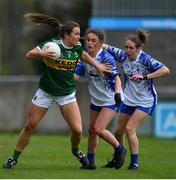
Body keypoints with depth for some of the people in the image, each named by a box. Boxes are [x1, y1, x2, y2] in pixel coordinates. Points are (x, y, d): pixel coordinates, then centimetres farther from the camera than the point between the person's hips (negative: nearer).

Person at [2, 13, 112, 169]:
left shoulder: (77, 47, -5)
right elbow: (29, 55, -17)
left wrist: (97, 66, 19)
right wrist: (41, 53, -35)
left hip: (67, 94, 3)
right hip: (46, 93, -2)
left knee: (77, 130, -8)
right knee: (29, 127, 2)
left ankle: (75, 150, 25)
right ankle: (14, 158, 19)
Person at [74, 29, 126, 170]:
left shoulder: (106, 58, -20)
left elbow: (116, 78, -19)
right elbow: (76, 76, 0)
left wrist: (117, 93, -33)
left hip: (111, 100, -7)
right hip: (96, 100, 7)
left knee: (99, 129, -16)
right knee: (91, 130, 8)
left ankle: (119, 149, 6)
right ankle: (90, 161, 21)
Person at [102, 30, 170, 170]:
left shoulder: (146, 59, -21)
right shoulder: (123, 55, -5)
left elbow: (165, 70, -30)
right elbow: (105, 47, 4)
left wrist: (145, 76, -34)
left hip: (145, 101, -7)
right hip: (128, 100, 7)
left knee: (130, 128, -17)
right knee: (118, 131, 11)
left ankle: (135, 162, -8)